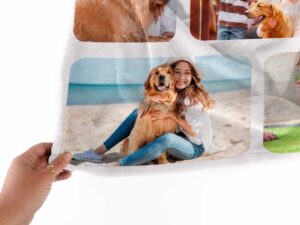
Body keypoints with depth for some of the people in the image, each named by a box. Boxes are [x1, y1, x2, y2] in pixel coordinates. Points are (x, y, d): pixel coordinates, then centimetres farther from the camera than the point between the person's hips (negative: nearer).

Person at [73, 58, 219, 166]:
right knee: (139, 113, -3)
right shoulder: (176, 93, 1)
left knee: (167, 139, -43)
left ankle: (116, 166, -42)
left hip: (195, 147, -8)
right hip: (179, 138, 8)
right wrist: (152, 99, -25)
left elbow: (193, 131, -20)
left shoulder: (193, 98, -20)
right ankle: (99, 152, -8)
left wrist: (169, 115, -21)